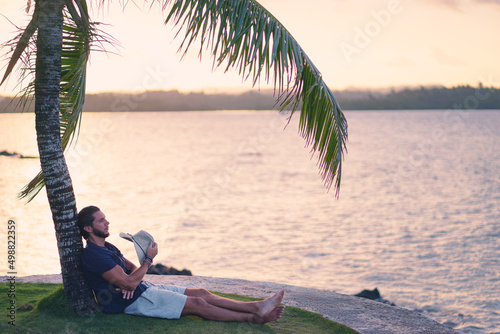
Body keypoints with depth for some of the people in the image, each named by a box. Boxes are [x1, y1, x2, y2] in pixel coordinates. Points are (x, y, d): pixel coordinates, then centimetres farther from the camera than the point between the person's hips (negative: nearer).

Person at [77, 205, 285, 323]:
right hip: (134, 300, -10)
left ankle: (256, 307, 0)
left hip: (143, 288, 10)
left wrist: (129, 281, -8)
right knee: (198, 304, -13)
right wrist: (149, 258, -12)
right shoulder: (94, 255, -20)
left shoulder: (107, 248, 14)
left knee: (201, 293, 1)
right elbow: (130, 282, -24)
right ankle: (254, 318, -8)